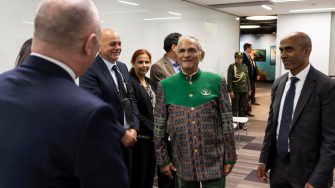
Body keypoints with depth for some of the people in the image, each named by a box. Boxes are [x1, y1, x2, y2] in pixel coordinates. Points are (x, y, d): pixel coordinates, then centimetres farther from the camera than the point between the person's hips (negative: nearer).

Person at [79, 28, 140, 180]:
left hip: (127, 138, 7)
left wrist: (134, 128, -3)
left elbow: (131, 99, 10)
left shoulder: (123, 67, 11)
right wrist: (122, 133, -17)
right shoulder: (90, 70, -14)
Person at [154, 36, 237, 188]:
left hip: (214, 162, -1)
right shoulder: (165, 86, -2)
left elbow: (227, 122, -2)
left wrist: (230, 157, -1)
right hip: (183, 163, 1)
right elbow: (159, 127, 2)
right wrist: (163, 159, 2)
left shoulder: (216, 81, -4)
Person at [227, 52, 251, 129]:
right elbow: (229, 80, -10)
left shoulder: (245, 67, 12)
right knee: (235, 108, 2)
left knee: (243, 108, 9)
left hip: (244, 91, 5)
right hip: (235, 91, -5)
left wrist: (249, 89, 11)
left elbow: (247, 79, 15)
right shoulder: (231, 67, -4)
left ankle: (242, 123, 19)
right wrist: (230, 91, -15)